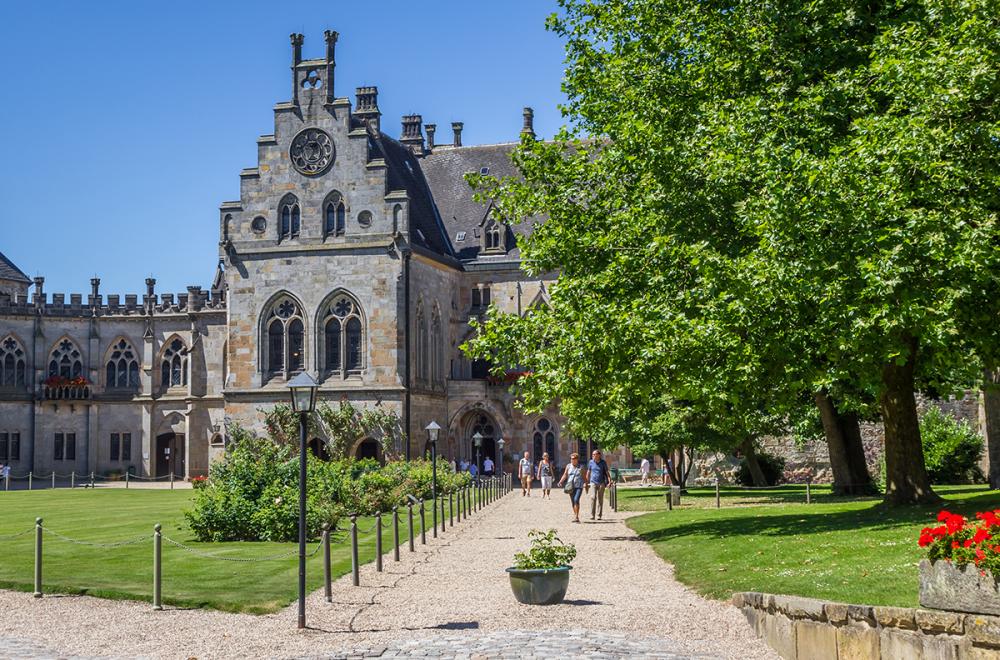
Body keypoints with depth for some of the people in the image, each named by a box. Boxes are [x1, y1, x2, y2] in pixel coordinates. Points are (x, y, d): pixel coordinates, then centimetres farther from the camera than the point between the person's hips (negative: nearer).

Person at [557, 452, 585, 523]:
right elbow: (565, 475, 5)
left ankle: (577, 517, -19)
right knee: (572, 501, 8)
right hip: (571, 487, 3)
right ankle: (575, 516, 21)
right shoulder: (568, 466, 8)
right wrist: (560, 482, -9)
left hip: (579, 486, -3)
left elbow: (584, 477, 6)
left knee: (576, 500, -19)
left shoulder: (581, 467, 1)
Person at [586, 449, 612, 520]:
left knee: (600, 499, 3)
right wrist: (587, 483, 15)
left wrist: (609, 481, -10)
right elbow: (588, 473, 13)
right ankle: (592, 515, -14)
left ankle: (599, 515, 11)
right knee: (593, 497, -15)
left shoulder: (603, 462, -1)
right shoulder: (591, 462, 4)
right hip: (593, 482, 0)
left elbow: (607, 472, 1)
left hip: (601, 483, 0)